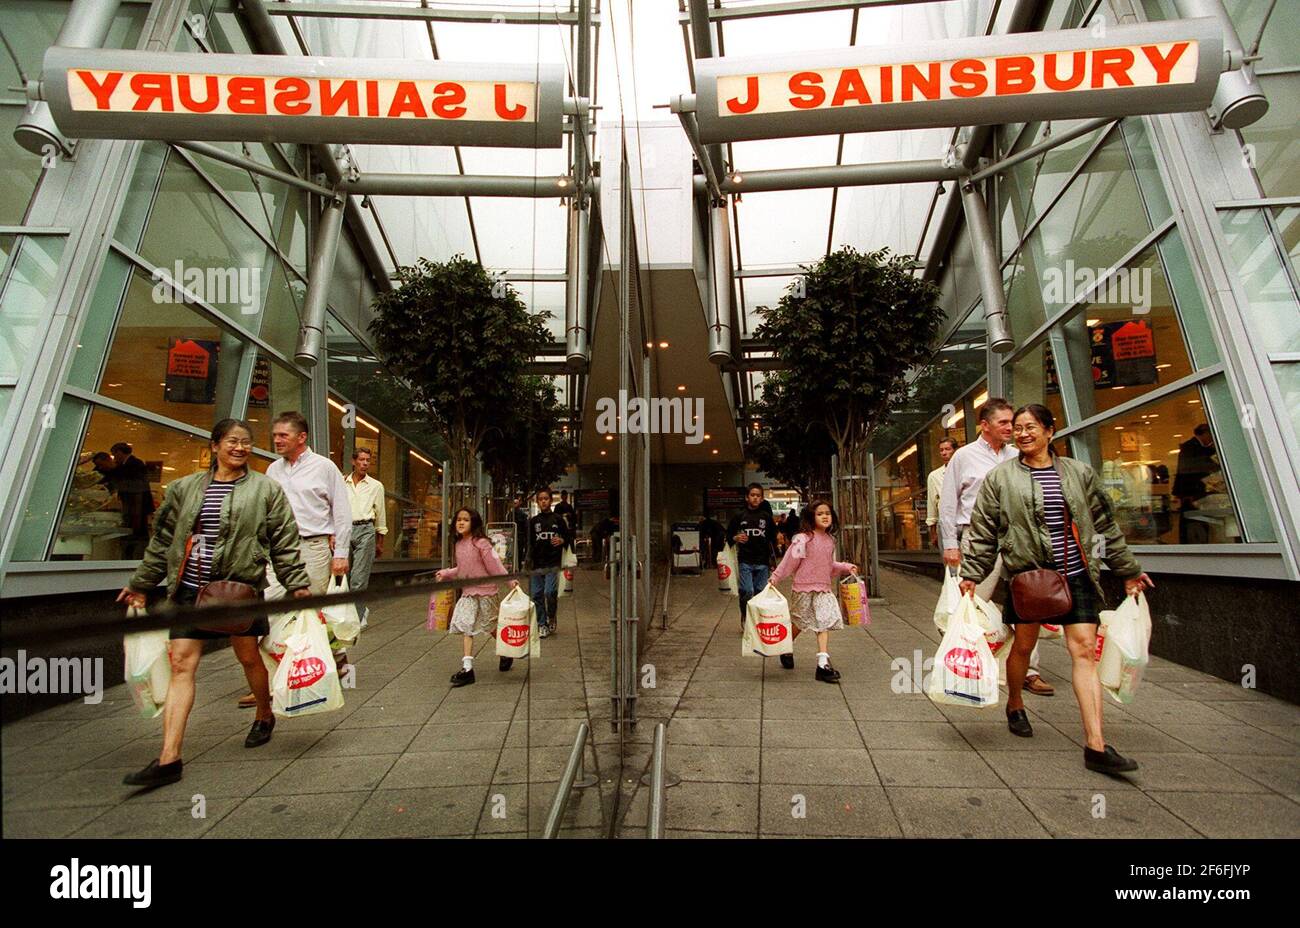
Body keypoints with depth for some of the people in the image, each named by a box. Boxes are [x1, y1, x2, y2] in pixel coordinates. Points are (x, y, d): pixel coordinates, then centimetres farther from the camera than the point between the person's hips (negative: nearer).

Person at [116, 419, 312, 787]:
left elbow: (284, 542, -2)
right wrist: (140, 584, 19)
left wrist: (297, 585, -5)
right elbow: (163, 540, 17)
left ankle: (264, 716, 34)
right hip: (190, 589, 3)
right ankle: (169, 759, 5)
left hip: (241, 587, -3)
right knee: (181, 664, -1)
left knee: (248, 656, 10)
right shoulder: (184, 488, 9)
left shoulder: (266, 490, -1)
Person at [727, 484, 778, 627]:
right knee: (747, 592, -8)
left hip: (763, 562, 2)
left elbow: (773, 538, 14)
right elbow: (729, 534, 9)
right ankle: (745, 618, 15)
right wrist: (736, 538, -9)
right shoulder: (739, 516, 3)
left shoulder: (766, 517, 7)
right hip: (745, 561, -1)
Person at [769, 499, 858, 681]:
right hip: (804, 588, -5)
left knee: (824, 624, -4)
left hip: (824, 588, 5)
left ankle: (823, 664, -2)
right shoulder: (803, 538, -15)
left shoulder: (830, 540, 7)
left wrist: (846, 567, 9)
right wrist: (776, 577, -14)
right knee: (798, 624, 11)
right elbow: (790, 561, -12)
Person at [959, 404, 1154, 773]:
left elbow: (1105, 525, 14)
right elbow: (982, 531, -2)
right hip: (1027, 573, -2)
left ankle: (1096, 745, 1)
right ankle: (1015, 705, 33)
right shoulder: (1000, 477, -1)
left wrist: (1128, 570, 17)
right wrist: (971, 574, -6)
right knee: (1023, 644, 9)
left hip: (1076, 575, 2)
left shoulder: (1079, 473, 7)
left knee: (1085, 650, -2)